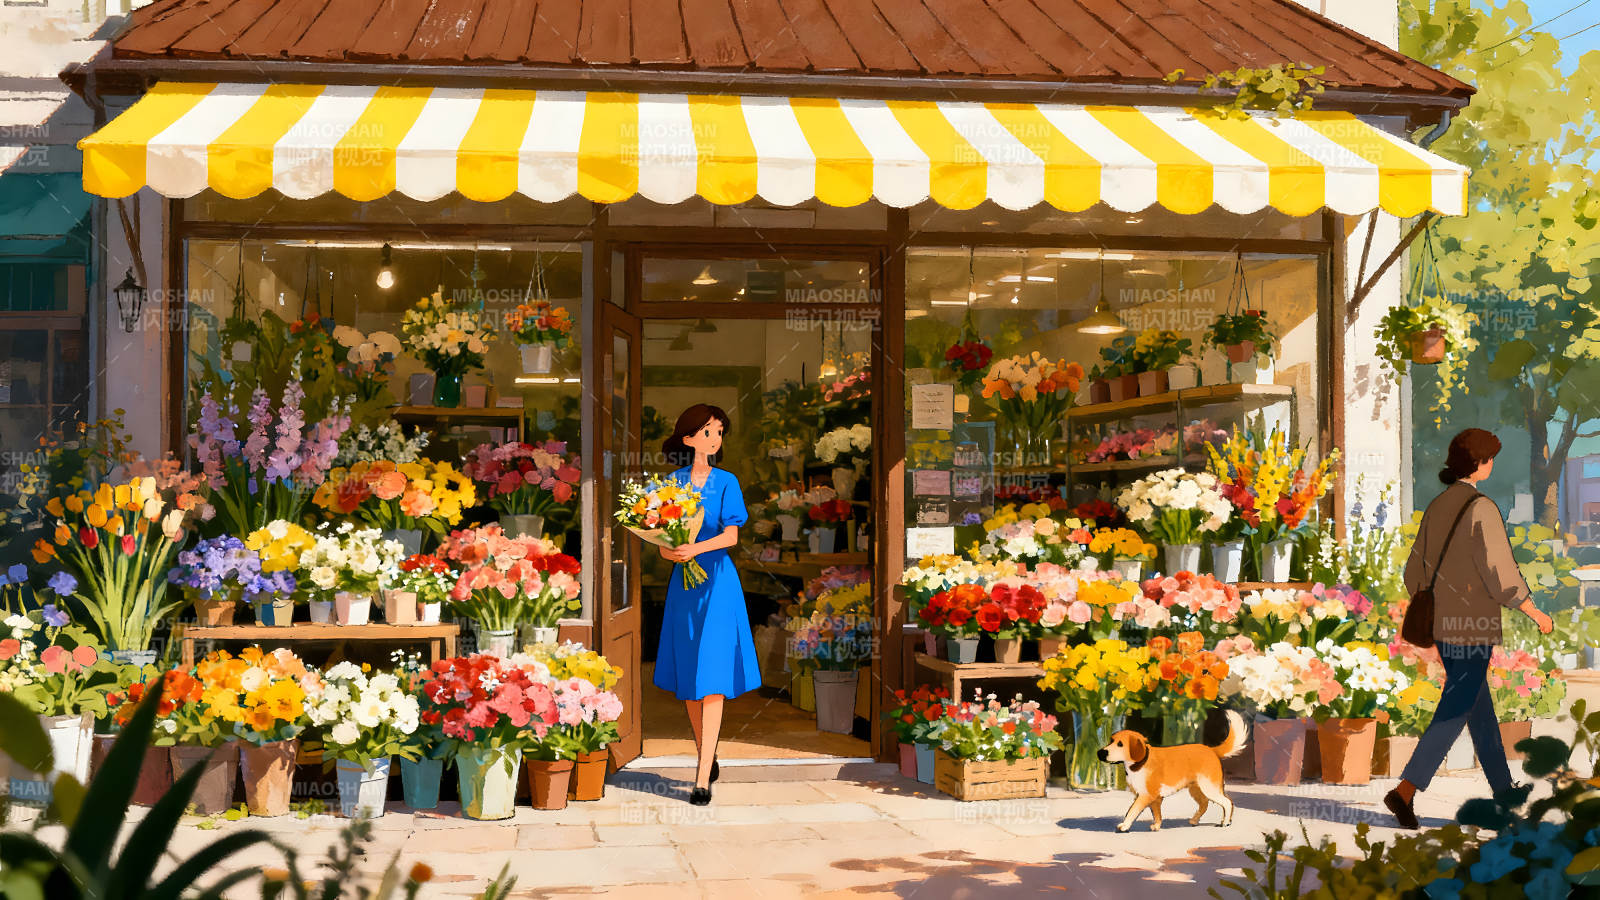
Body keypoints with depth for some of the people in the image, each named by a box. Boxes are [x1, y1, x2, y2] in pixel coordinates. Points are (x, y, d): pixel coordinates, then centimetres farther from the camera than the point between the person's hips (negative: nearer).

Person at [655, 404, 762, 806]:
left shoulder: (726, 482, 1)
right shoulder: (672, 483, 6)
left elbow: (731, 535, -9)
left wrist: (695, 549, -24)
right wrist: (669, 551, -18)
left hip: (717, 580, -3)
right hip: (683, 581, 3)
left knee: (712, 678, -9)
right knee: (688, 680, 8)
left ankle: (703, 779, -12)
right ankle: (707, 758, 26)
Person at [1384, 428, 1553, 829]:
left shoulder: (1436, 507, 8)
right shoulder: (1482, 509, -16)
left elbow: (1416, 573, 13)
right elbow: (1502, 576, -18)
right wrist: (1536, 614, -5)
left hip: (1443, 625, 8)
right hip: (1474, 626, -8)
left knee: (1480, 706, 17)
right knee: (1454, 711, -6)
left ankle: (1504, 789, 28)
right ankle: (1405, 789, -14)